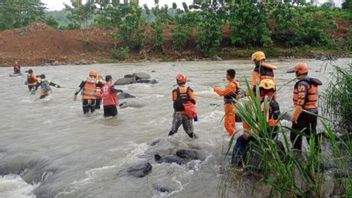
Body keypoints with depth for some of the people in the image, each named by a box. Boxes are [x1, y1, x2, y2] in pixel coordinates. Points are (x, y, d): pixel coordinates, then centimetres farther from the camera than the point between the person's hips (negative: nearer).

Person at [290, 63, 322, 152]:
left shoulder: (302, 84, -18)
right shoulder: (313, 83, 12)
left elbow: (300, 102, -24)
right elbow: (315, 98, 17)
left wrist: (294, 116, -21)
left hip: (304, 113, -9)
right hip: (314, 112, 9)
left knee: (295, 136, 0)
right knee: (312, 134, 19)